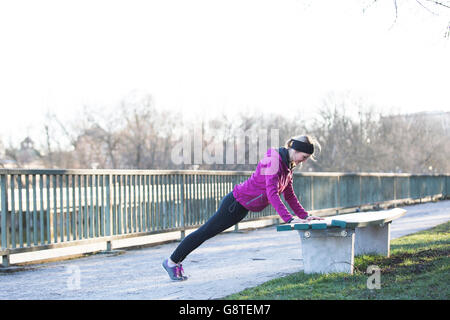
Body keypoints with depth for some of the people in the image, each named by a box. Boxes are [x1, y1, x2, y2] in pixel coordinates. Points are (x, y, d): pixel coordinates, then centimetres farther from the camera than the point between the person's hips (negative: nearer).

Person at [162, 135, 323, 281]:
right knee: (205, 232, 3)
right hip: (236, 202, -9)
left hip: (243, 207, 9)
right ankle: (172, 261, 16)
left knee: (207, 232, 16)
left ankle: (176, 262, 27)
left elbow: (289, 195, 15)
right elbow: (272, 193, -32)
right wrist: (289, 219, -36)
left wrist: (304, 216, 8)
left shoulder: (289, 165, 6)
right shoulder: (274, 160, -24)